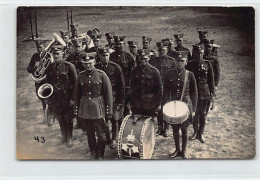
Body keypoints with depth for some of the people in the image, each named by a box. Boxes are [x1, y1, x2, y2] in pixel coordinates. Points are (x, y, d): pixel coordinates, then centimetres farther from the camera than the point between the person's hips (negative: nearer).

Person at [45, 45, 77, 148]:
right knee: (60, 118, 15)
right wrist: (48, 98, 4)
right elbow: (47, 83, 9)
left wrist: (73, 98, -13)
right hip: (55, 98, 4)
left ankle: (69, 138, 22)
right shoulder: (50, 68, 2)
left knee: (68, 119, 7)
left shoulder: (69, 66, -11)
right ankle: (63, 136, 33)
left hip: (67, 98, -4)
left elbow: (75, 83, -10)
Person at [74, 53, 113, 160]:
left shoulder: (101, 75, -6)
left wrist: (109, 112, -6)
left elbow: (108, 94, -5)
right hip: (85, 109, 3)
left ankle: (100, 156, 21)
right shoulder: (80, 76, 4)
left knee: (101, 135, 4)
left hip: (98, 109, -3)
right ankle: (93, 155, 29)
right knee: (89, 135, 13)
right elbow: (77, 95, 11)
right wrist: (76, 111, 8)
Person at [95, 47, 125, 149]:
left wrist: (120, 101, -5)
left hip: (114, 98, -2)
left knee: (114, 120, 5)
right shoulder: (96, 68, 0)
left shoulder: (116, 68, -5)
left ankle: (114, 139, 20)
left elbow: (121, 86, -2)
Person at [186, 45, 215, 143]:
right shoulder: (190, 64, -1)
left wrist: (212, 92, 1)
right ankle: (196, 131, 25)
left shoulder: (207, 63, 1)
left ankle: (201, 133, 20)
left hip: (205, 93, 0)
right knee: (195, 113, 7)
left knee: (203, 113, 7)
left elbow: (211, 79, 4)